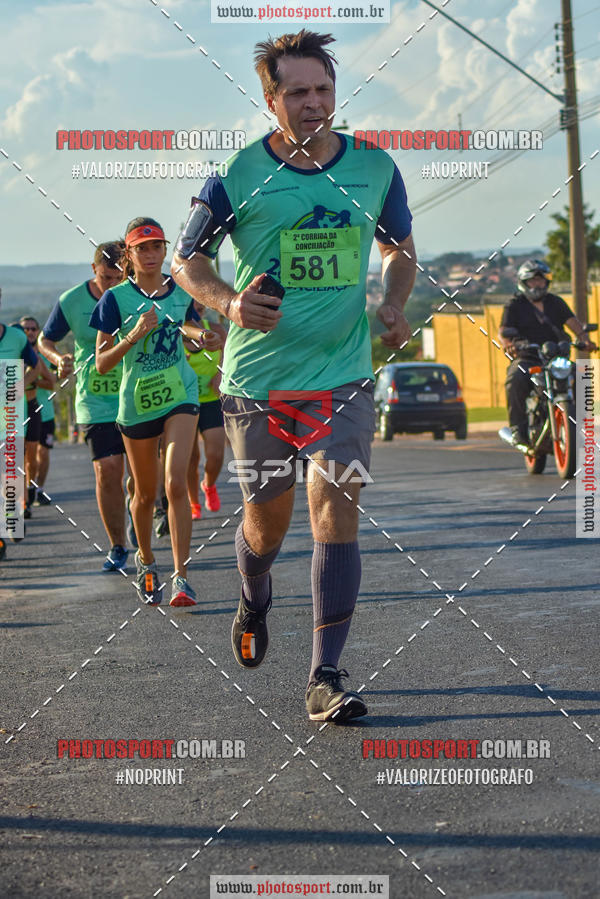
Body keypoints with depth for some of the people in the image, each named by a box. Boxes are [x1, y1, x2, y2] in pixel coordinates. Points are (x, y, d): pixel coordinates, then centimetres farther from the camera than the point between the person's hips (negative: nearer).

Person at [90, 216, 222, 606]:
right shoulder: (116, 299, -8)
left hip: (180, 394, 0)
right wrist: (134, 335, -24)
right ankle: (146, 559, 39)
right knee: (146, 493, 12)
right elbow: (102, 363, -10)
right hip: (138, 401, 0)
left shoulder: (182, 290, 0)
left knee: (176, 483, -17)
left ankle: (181, 576, -16)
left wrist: (200, 335, -3)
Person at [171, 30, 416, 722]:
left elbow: (400, 249, 19)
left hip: (343, 376, 1)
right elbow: (185, 259, 5)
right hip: (256, 378, 0)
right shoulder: (239, 176, -5)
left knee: (337, 510, -12)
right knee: (266, 520, 11)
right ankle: (254, 600, 46)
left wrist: (394, 304, -1)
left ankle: (325, 678, -8)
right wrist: (228, 303, -15)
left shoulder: (374, 167, 2)